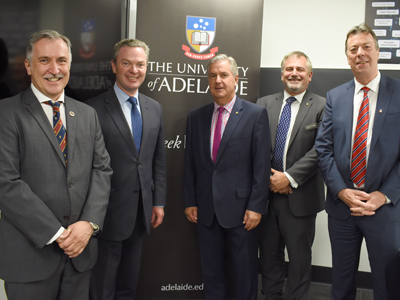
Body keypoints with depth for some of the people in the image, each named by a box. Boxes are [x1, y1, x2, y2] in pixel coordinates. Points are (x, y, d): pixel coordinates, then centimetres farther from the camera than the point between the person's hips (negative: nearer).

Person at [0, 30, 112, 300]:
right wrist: (56, 233, -15)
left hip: (80, 249, 4)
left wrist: (90, 222, -10)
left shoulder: (88, 114, 9)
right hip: (30, 253, -4)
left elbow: (102, 169, 5)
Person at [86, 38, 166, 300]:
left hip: (142, 211, 5)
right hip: (108, 212, -5)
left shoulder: (155, 108, 7)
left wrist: (159, 202, 7)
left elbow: (159, 160, 10)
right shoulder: (95, 109, -11)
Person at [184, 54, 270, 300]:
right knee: (211, 271, 16)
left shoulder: (256, 114, -4)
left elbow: (262, 164, -7)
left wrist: (256, 206, -11)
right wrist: (190, 201, 5)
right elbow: (190, 163, 9)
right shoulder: (196, 117, 8)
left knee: (246, 272, 10)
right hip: (206, 209, 4)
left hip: (241, 208, -3)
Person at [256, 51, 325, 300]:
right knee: (269, 254, 15)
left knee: (299, 258, 10)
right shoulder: (265, 104, 7)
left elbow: (320, 150, -11)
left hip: (300, 196, -3)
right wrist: (268, 176, -8)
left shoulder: (322, 107, -3)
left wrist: (289, 177, -16)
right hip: (266, 192, 3)